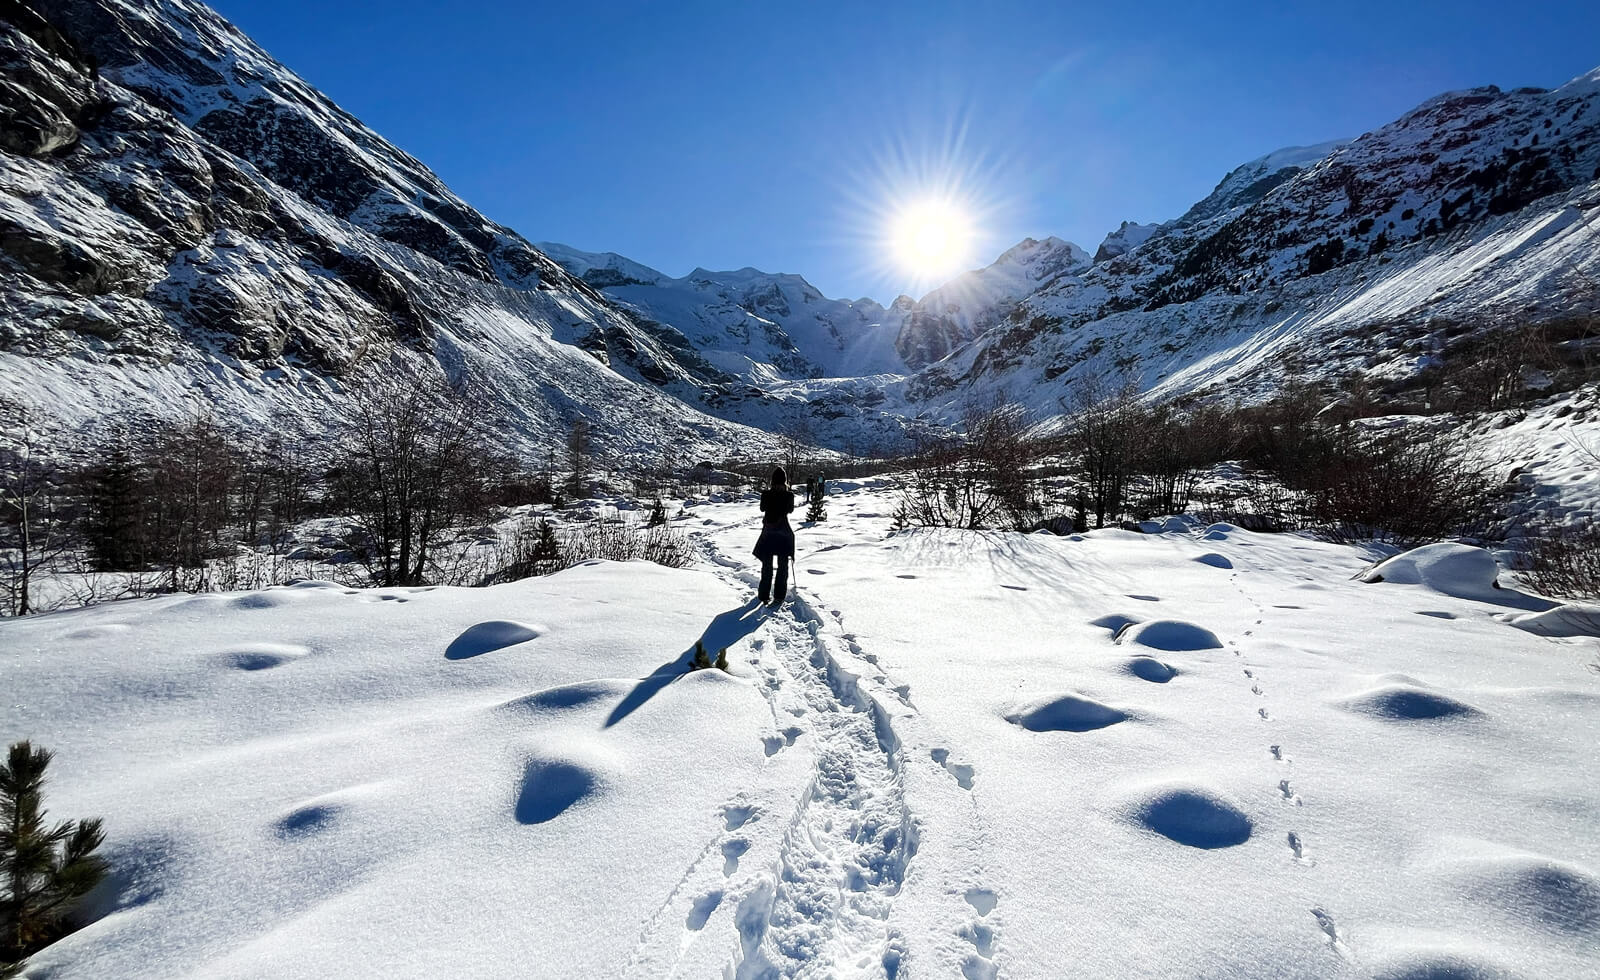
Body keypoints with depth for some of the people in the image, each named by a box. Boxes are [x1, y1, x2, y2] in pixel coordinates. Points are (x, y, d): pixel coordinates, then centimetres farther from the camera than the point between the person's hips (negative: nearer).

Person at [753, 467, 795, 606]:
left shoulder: (766, 494, -9)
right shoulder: (789, 495, -11)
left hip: (768, 530, 1)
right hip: (784, 531, -1)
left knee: (767, 565, 12)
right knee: (782, 565, 9)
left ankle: (764, 595, 15)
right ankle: (779, 595, 7)